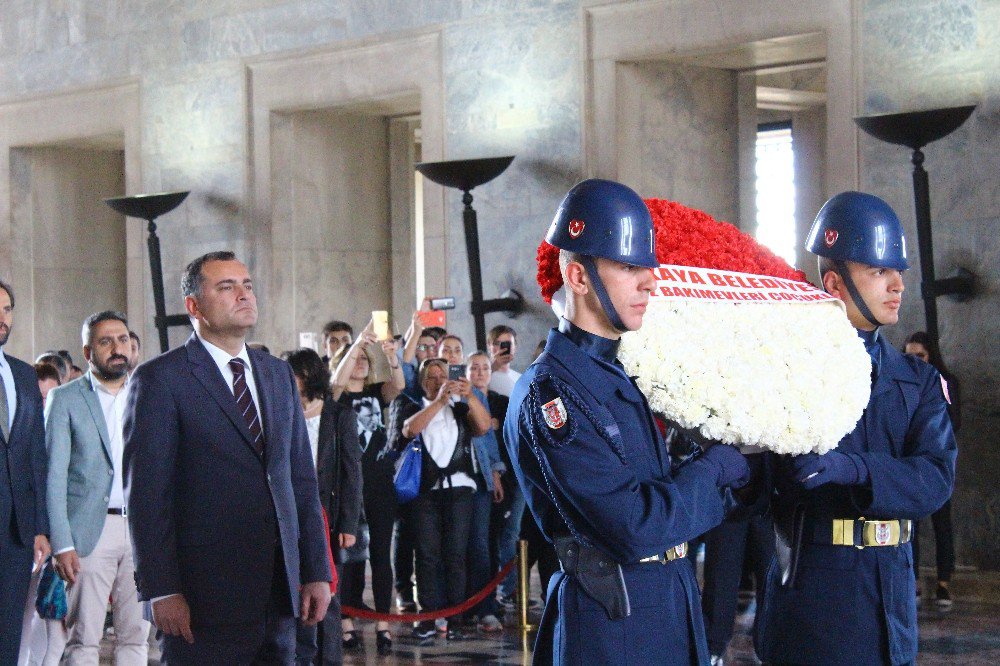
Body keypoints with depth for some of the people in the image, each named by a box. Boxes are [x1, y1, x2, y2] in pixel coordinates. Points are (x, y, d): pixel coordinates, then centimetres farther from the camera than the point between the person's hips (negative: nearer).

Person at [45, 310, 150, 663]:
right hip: (90, 530, -4)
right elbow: (54, 475, -2)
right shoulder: (65, 399, 3)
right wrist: (62, 544, -11)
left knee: (136, 637, 4)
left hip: (141, 527, 4)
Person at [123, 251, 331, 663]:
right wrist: (161, 590, -14)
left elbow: (302, 479, 16)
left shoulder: (278, 374, 16)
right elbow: (146, 494, -9)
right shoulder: (160, 379, -4)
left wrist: (317, 571, 9)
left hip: (279, 595, 6)